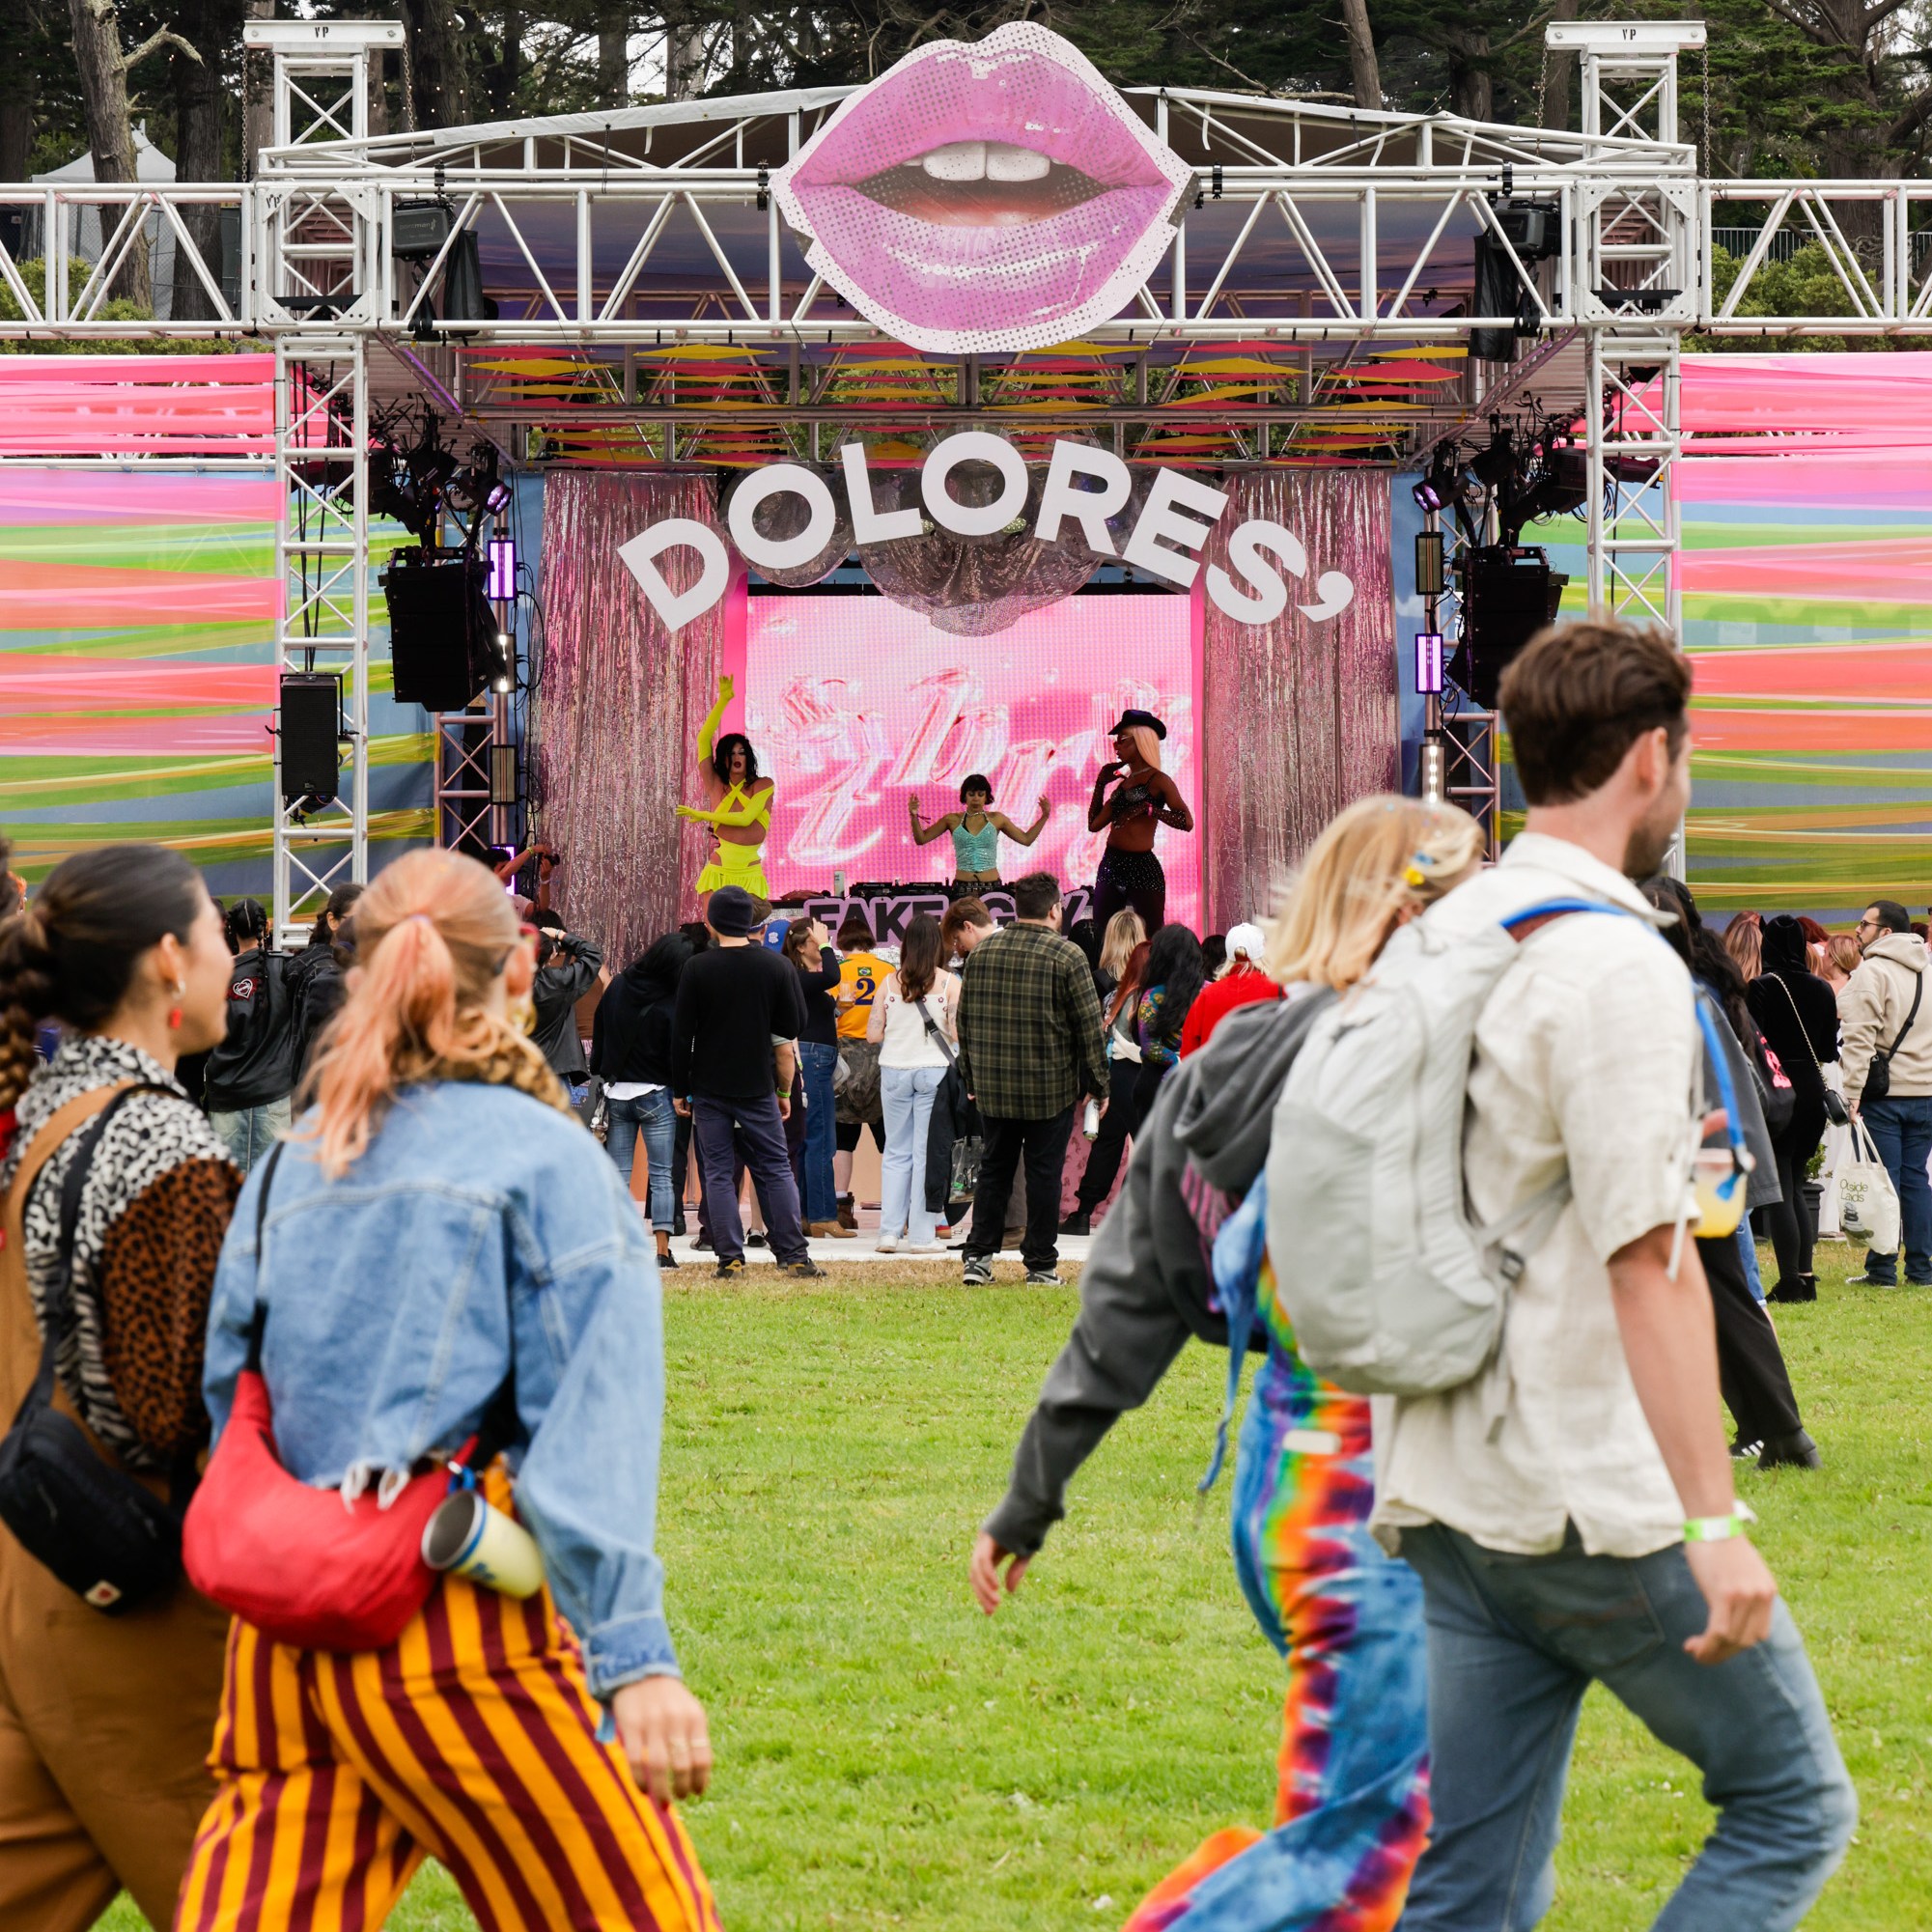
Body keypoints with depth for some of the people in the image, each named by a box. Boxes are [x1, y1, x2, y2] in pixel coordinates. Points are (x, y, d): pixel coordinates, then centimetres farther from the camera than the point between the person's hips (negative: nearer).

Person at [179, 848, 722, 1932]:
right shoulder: (546, 1158, -2)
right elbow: (590, 1433, -9)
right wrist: (637, 1660, -12)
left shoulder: (288, 1172, 14)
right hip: (462, 1629, -6)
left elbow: (224, 1407, 12)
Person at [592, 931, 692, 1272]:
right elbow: (677, 1055, -12)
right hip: (656, 1095, -4)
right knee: (662, 1176, 1)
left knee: (617, 1174, 7)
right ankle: (662, 1250, -4)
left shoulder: (618, 987, 0)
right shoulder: (670, 1005, -16)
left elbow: (598, 1031, 9)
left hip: (615, 1092, 4)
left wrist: (602, 1073, 18)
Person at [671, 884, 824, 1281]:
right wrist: (785, 1091, 11)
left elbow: (681, 1036, -3)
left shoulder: (697, 970, -5)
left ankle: (730, 1258, -2)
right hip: (758, 1087, 1)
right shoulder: (776, 967, -1)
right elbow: (787, 1037, 3)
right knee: (776, 1170, 6)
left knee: (718, 1173, 3)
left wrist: (681, 1090, 7)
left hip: (709, 1089, -1)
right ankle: (794, 1256, 1)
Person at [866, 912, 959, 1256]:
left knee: (896, 1153, 11)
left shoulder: (890, 982, 1)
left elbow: (873, 1034, 1)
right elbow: (958, 1032, -9)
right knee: (927, 1153, 2)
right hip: (934, 1070, -2)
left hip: (894, 1070, 2)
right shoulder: (948, 983, -5)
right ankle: (920, 1235, 1)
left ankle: (889, 1231, 6)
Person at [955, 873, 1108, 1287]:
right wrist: (1098, 1084, 0)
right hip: (1051, 1089, -4)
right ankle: (1040, 1264, 6)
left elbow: (964, 1020, 11)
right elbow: (1088, 1027, -8)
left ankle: (978, 1255, 7)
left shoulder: (982, 952, 4)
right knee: (1044, 1171, 3)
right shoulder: (1066, 956, -10)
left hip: (993, 1087, 4)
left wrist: (971, 1077, 21)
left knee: (994, 1167, 13)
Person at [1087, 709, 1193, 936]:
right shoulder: (1124, 783, 17)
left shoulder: (1158, 781, -4)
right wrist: (1100, 783, 17)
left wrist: (1147, 809, -19)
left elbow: (1186, 822, -16)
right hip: (1110, 865, 8)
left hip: (1142, 866, -8)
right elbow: (1095, 824, 17)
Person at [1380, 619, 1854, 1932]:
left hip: (1451, 1503, 8)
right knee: (1795, 1806, 7)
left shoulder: (1441, 941, 12)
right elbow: (1649, 1261, -20)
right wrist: (1716, 1520, -20)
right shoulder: (1620, 966, -15)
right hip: (1600, 1500, -8)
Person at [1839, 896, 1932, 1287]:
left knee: (1883, 1180, -3)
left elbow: (1859, 1038, -16)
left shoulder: (1871, 973, -9)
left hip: (1884, 1092, -6)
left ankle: (1882, 1269, -3)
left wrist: (1854, 1091, -17)